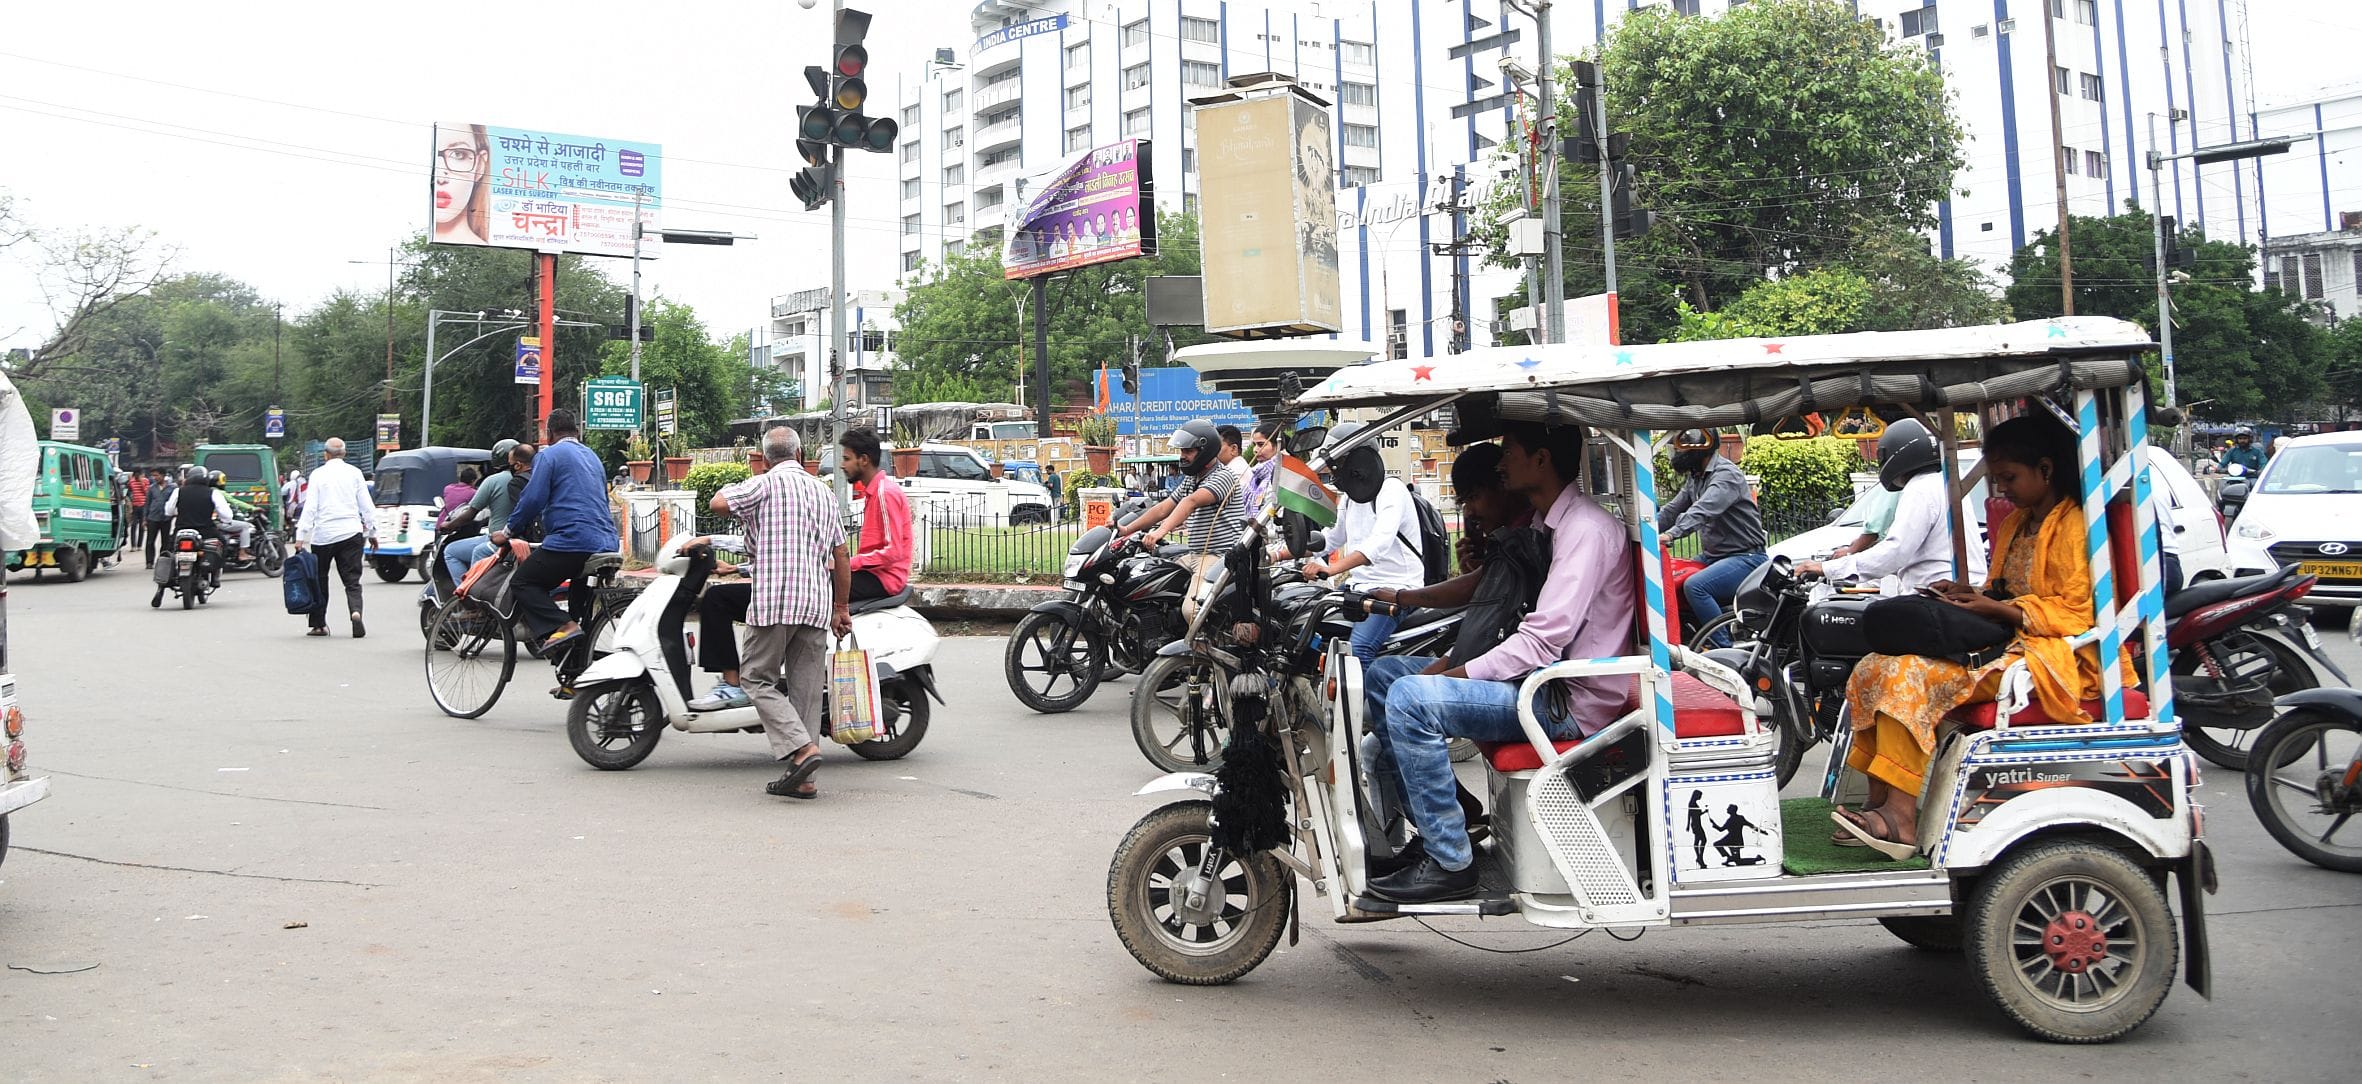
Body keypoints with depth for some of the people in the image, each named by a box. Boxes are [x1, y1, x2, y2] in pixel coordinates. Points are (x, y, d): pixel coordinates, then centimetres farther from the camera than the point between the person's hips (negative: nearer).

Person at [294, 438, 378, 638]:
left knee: (319, 580, 13)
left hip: (324, 534, -1)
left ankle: (319, 624, 16)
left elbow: (310, 507, -5)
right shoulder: (354, 473, 5)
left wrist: (301, 536, -4)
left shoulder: (318, 474, 0)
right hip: (351, 532, 1)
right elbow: (367, 505, 5)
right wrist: (372, 532, 12)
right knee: (352, 580, 1)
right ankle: (356, 611, -26)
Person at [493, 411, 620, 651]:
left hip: (570, 539, -8)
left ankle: (562, 626, -21)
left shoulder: (549, 455, 0)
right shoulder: (593, 457, 24)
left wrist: (507, 532, 3)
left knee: (523, 582, 1)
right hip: (606, 542, 8)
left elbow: (533, 499, -9)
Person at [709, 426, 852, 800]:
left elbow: (718, 503, -15)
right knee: (805, 688, 7)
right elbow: (841, 555, 16)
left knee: (759, 680, 3)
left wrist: (729, 488, 10)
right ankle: (802, 779, 8)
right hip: (817, 603, 6)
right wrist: (841, 608, 21)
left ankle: (802, 748, -14)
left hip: (774, 601, -6)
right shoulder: (824, 491, 16)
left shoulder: (765, 484, -3)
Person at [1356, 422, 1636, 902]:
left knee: (1409, 698, -25)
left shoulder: (1586, 529, -17)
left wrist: (1444, 676, -22)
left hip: (1571, 701, -10)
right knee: (1383, 674, 9)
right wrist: (1400, 598, 12)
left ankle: (1449, 862, -16)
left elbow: (1543, 641, -25)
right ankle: (1439, 826, 8)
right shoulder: (1543, 525, 14)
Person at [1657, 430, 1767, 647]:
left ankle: (1723, 648, -23)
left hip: (1744, 557, -10)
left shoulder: (1727, 474, -17)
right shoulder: (1696, 477, 14)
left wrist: (1671, 534, -48)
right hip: (1711, 556, 10)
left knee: (1695, 587, -30)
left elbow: (1703, 510, -34)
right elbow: (1672, 510, 13)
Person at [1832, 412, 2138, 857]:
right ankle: (1880, 806, -17)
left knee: (1910, 675, -28)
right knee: (1879, 668, -9)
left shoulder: (2074, 526, -7)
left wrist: (1992, 607, -19)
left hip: (2051, 655, -9)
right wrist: (1968, 596, 5)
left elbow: (2075, 612, -15)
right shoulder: (2016, 524, 21)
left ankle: (1900, 819, -31)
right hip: (2006, 641, 10)